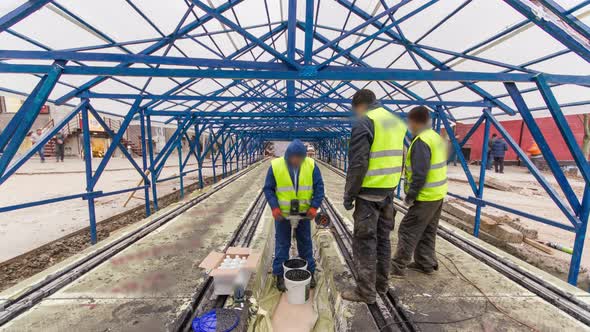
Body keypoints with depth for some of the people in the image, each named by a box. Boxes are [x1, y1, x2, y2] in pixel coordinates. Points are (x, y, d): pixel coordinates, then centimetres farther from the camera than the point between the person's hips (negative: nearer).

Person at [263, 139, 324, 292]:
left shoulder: (311, 165, -12)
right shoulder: (275, 166, -15)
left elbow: (319, 187, -6)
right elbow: (268, 189, -7)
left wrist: (314, 207, -16)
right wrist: (274, 207, -18)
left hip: (304, 212, 2)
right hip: (282, 213, -1)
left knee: (305, 243, 15)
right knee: (282, 244, 10)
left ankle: (310, 272, 32)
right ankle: (280, 275, 26)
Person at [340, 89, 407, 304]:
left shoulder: (364, 122, -11)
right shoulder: (397, 121, 15)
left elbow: (358, 163, -19)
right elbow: (400, 159, 16)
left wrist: (349, 194, -11)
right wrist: (392, 186, 21)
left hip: (369, 192, -8)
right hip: (389, 191, 8)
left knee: (364, 241, 3)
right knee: (382, 238, 18)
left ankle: (366, 291, 15)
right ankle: (382, 283, 33)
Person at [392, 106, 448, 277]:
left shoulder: (421, 142, -20)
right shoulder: (436, 137, 11)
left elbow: (419, 174, -24)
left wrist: (410, 195, -16)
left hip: (425, 196, -9)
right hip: (437, 194, 10)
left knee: (408, 231, -1)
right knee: (427, 231, 19)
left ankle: (398, 266, 8)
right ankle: (426, 263, 30)